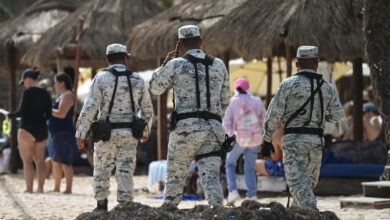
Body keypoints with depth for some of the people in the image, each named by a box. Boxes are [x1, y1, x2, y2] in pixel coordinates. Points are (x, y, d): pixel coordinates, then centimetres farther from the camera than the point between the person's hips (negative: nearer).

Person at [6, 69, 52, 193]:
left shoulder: (28, 93, -11)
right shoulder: (45, 94, 8)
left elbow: (22, 112, -15)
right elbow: (48, 114, 10)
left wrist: (10, 115, 3)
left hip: (27, 129, -7)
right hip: (42, 130, 7)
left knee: (27, 160, -5)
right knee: (40, 159, 12)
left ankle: (29, 188, -10)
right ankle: (40, 187, 12)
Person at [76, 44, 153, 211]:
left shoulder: (101, 78, -4)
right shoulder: (137, 80, 5)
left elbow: (89, 107, -11)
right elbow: (147, 109, 12)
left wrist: (80, 133, -9)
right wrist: (146, 130, 28)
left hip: (107, 134, -2)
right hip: (129, 134, 2)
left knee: (101, 169, 15)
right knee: (125, 172, 3)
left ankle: (102, 205, 20)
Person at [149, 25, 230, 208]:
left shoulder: (176, 65, -1)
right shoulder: (219, 65, 12)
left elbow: (155, 88, 13)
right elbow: (225, 101, 20)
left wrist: (164, 64, 26)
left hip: (186, 126, -3)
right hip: (213, 129, 3)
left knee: (175, 176, 8)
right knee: (211, 177, -3)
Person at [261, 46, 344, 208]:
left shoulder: (288, 84, -2)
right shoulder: (327, 88, 8)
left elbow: (273, 115, -3)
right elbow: (337, 114, 4)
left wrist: (267, 140, 4)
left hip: (293, 139, -4)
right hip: (316, 140, 4)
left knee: (298, 182, -10)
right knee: (309, 182, 18)